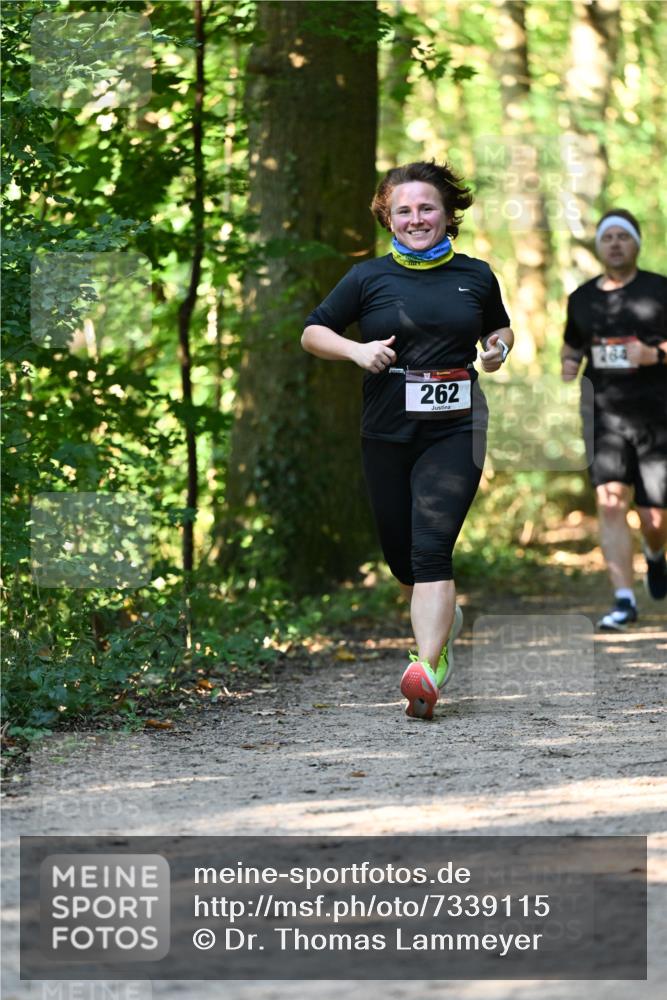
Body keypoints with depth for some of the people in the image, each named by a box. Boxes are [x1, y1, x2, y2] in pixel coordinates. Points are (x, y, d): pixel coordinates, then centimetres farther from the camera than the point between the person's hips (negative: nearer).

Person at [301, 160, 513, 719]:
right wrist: (357, 350, -9)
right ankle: (445, 619, 42)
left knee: (432, 548, -17)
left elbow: (500, 327, 24)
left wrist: (500, 347, 1)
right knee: (400, 555, 12)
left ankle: (427, 669, -25)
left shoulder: (475, 276, 6)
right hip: (387, 435, 2)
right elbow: (312, 333, 8)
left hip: (454, 431, -2)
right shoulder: (369, 278, 3)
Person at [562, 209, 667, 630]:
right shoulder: (582, 299, 12)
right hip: (604, 415, 2)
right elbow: (572, 347, 27)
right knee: (610, 501, -16)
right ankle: (624, 600, -14)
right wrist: (568, 367, 5)